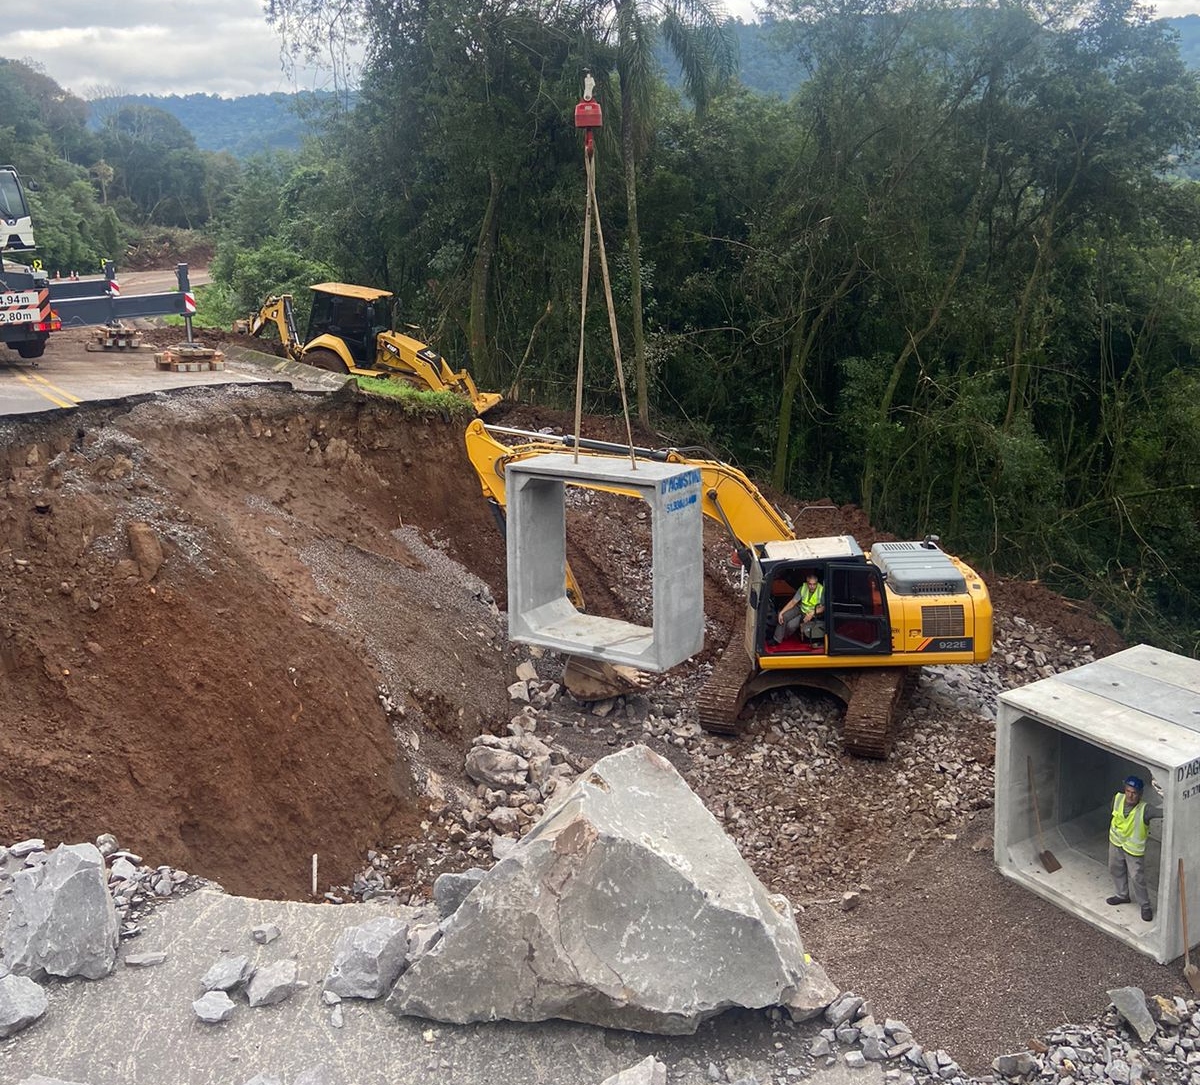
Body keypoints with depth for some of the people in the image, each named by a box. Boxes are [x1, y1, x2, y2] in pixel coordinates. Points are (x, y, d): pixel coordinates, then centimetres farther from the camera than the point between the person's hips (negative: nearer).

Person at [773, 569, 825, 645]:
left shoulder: (822, 590, -26)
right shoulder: (803, 588, -15)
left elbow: (824, 607, -20)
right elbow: (793, 602, -9)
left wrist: (813, 613, -33)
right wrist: (781, 612, -17)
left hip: (812, 614, -4)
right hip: (800, 608, 4)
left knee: (791, 625, -20)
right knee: (783, 617, -16)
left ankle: (784, 636, 15)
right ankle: (776, 639, 0)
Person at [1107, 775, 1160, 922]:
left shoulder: (1144, 809, -31)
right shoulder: (1117, 798, -17)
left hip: (1134, 849, -5)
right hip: (1116, 843, 5)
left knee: (1137, 879, 7)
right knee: (1116, 870, 23)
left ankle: (1145, 906, 31)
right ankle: (1122, 895, 49)